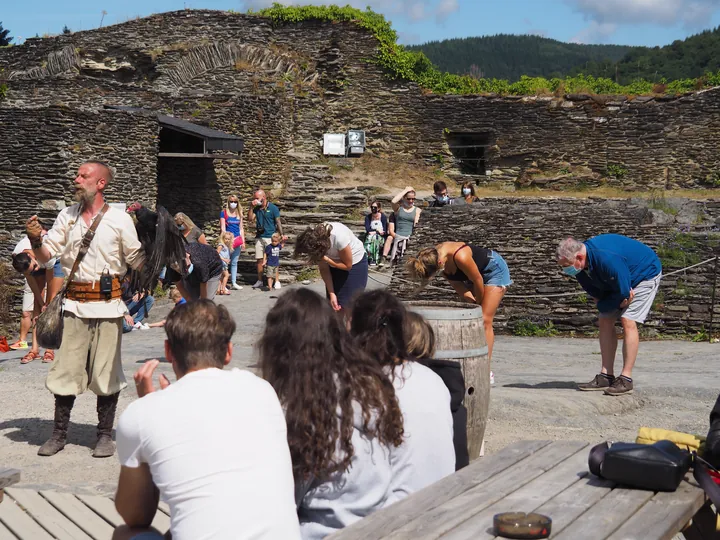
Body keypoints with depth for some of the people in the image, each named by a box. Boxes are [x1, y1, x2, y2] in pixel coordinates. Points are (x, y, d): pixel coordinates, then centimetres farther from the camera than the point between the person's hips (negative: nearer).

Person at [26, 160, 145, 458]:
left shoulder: (120, 219, -2)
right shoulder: (67, 216, 9)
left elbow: (137, 261, 0)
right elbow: (46, 254, 9)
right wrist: (35, 239, -10)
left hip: (107, 304, -3)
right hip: (75, 304, 3)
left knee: (106, 373, 3)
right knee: (65, 369, 6)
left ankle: (105, 434, 15)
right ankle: (59, 433, 18)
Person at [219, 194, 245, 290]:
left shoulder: (239, 214, 12)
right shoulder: (224, 213, -1)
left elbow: (241, 228, 15)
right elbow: (223, 228, -5)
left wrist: (243, 241, 9)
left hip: (237, 239, 5)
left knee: (234, 262, 10)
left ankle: (234, 283, 15)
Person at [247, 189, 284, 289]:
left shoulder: (273, 208, -4)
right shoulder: (256, 209, 9)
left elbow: (278, 222, -4)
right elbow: (250, 219, 1)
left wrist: (281, 235, -11)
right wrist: (251, 207, -7)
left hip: (270, 237, -4)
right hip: (259, 237, 4)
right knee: (259, 260, 7)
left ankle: (276, 281, 4)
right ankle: (259, 281, 15)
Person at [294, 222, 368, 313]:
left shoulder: (339, 238, -39)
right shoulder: (314, 242, -23)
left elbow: (348, 265, -23)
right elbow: (324, 270, -11)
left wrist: (326, 259, -34)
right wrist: (332, 294, -15)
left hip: (355, 263, -5)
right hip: (334, 263, 5)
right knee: (333, 305, 1)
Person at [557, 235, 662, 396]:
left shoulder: (607, 259, -41)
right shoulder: (580, 268, -14)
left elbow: (623, 293, -31)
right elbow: (596, 294, -3)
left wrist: (602, 305, -15)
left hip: (646, 274, -8)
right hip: (619, 282, 8)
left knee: (628, 321, -19)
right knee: (605, 321, -1)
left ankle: (626, 380, -17)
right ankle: (606, 376, 2)